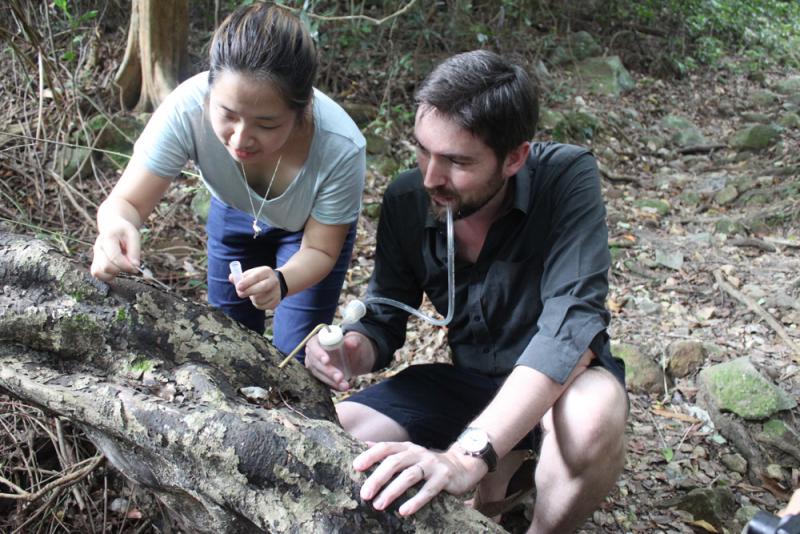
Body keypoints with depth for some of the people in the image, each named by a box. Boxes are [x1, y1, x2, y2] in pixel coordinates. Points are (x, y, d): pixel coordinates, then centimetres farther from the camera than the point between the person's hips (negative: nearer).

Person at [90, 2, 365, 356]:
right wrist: (117, 228, -51)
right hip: (234, 214, 2)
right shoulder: (188, 108, -38)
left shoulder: (341, 148, -40)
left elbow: (320, 250, -24)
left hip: (311, 225, -1)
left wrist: (280, 281, -46)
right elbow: (126, 202, -27)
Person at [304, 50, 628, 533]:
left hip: (560, 379, -4)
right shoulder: (406, 200, -12)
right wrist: (353, 349, -30)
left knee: (592, 417, -39)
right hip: (467, 379, 4)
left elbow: (571, 323, -36)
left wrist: (468, 454, -48)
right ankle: (504, 465, 6)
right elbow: (384, 324, -3)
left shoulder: (567, 179, -26)